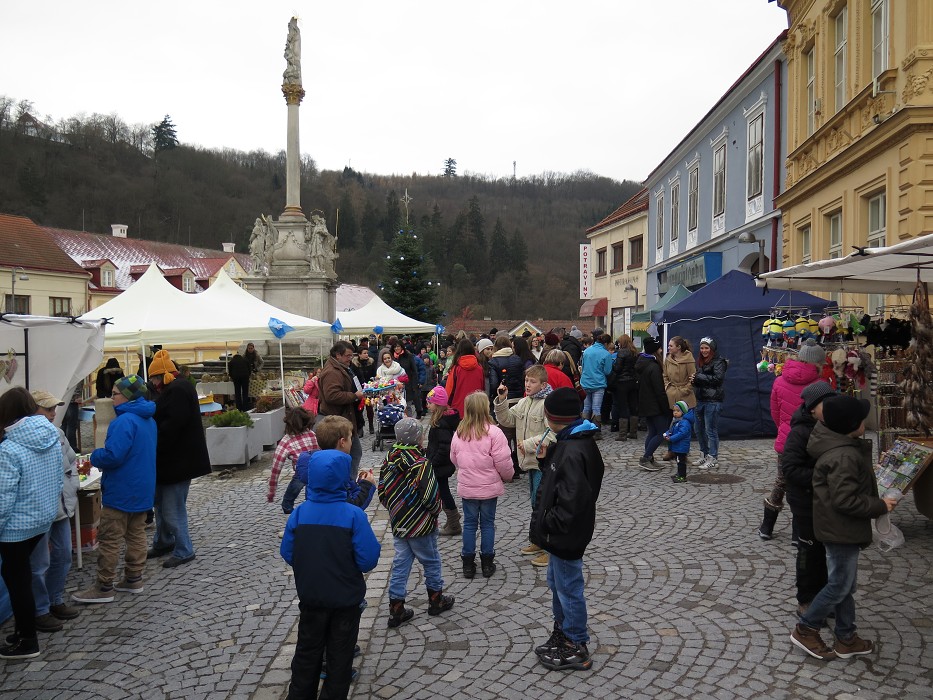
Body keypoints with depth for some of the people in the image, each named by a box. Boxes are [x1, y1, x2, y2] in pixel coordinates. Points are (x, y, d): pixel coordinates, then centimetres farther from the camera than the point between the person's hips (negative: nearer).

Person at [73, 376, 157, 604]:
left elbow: (112, 455, -28)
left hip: (121, 491, -9)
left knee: (109, 540, -1)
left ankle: (104, 588, 5)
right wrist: (103, 454, 16)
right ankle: (133, 579, 23)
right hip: (142, 490, 9)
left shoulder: (125, 421, -22)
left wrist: (95, 456, -7)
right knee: (136, 534, 15)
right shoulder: (148, 419, 10)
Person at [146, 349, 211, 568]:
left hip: (178, 459, -11)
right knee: (161, 502, 22)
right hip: (168, 459, 11)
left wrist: (152, 441, -19)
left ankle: (184, 551, 8)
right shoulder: (170, 391, 14)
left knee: (173, 508, -4)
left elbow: (173, 424, -28)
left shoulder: (178, 392, -20)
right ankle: (163, 543, 37)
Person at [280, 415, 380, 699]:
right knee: (340, 657, 15)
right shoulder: (353, 516, -23)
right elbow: (368, 561, -19)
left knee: (307, 652, 21)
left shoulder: (299, 514, -13)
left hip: (310, 596, 3)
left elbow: (287, 554, -3)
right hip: (346, 598, -3)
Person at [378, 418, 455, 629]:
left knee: (400, 564, 13)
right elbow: (430, 496, -20)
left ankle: (396, 609, 15)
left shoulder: (389, 460, -4)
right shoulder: (421, 464, -22)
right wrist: (435, 511, 0)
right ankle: (436, 600, 29)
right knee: (431, 561, 14)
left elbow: (382, 492, 3)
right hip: (421, 526, -5)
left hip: (397, 524, 5)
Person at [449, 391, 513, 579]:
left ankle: (468, 563, 18)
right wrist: (508, 476, 4)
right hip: (489, 486, -3)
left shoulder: (459, 433, -2)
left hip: (466, 486, 3)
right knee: (487, 523, 10)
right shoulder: (493, 432, -18)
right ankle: (487, 562, 17)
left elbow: (454, 459, 10)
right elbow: (503, 462, -17)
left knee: (469, 523, 13)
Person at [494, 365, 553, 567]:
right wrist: (502, 400, -4)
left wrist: (529, 444, -19)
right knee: (536, 502, 20)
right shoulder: (524, 402, 10)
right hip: (531, 461, 9)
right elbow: (507, 420, 10)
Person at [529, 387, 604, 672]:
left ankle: (577, 649, 23)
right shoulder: (572, 442, 3)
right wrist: (546, 458, 0)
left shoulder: (572, 452, -29)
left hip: (566, 534, -10)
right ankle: (562, 633, 42)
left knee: (568, 589, 6)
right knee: (556, 583, 24)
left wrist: (546, 525, -19)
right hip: (562, 532, 10)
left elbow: (570, 501, -31)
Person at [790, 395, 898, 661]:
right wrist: (880, 506, -17)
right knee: (840, 585, 2)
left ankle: (846, 638, 30)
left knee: (845, 583, 18)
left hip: (842, 529, 10)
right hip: (841, 530, -10)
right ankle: (805, 629, 15)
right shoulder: (844, 457, -27)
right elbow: (846, 500, -29)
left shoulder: (838, 445, 5)